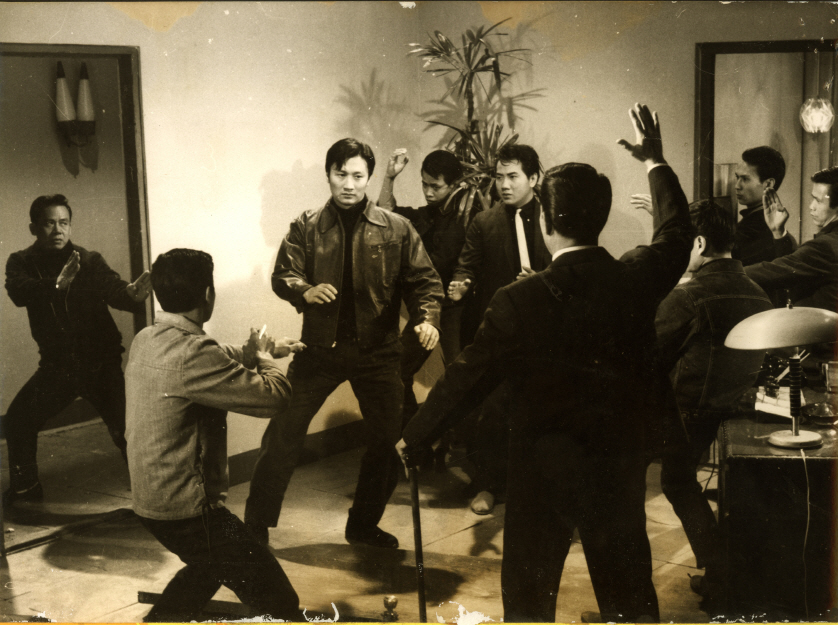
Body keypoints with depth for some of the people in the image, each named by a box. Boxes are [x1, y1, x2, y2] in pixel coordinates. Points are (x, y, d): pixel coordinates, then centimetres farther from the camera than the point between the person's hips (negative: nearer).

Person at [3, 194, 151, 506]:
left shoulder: (90, 261, -7)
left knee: (125, 427, -13)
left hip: (100, 362, -3)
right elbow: (18, 291, -24)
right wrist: (56, 284, -44)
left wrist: (132, 294, -48)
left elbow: (113, 288, -23)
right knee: (17, 418, 4)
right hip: (56, 363, 3)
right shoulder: (21, 263, -2)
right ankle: (25, 487, 26)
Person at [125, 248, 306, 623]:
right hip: (186, 510, -10)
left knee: (209, 565, 36)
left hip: (151, 498, 10)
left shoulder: (146, 341, 3)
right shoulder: (191, 353, -27)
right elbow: (274, 396, -22)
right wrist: (262, 359, -2)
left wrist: (263, 352, 31)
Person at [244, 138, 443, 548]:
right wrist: (305, 291, -25)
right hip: (320, 346, -1)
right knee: (283, 433, -3)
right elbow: (282, 275, -3)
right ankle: (255, 528, 11)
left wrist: (427, 318, -18)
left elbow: (423, 281, 0)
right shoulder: (306, 227, 2)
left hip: (377, 349, 1)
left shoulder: (396, 230, 1)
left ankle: (364, 524, 28)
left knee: (388, 438, 7)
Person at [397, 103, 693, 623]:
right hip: (621, 464, 3)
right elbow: (677, 234, 13)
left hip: (544, 467, -2)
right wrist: (657, 161, 25)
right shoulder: (638, 279, -10)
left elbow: (462, 378, -10)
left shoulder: (520, 300, -17)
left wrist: (413, 439, 4)